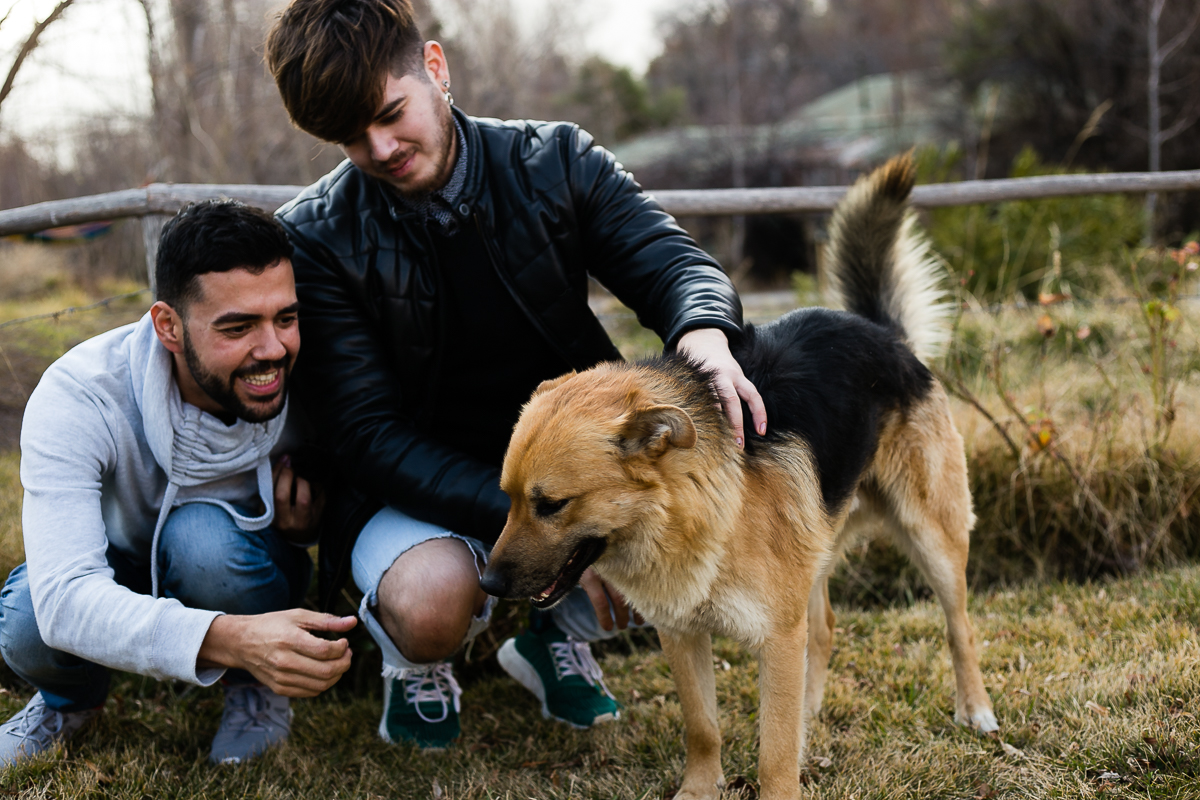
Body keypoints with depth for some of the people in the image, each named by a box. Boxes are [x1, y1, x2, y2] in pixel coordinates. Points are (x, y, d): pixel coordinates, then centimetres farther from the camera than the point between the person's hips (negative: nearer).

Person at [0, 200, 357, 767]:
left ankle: (256, 688, -3)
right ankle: (71, 698, 6)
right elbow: (63, 597, -45)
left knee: (203, 532, -34)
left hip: (241, 565, 1)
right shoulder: (76, 399, -33)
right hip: (116, 566, 0)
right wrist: (228, 638, -61)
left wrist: (308, 523, -29)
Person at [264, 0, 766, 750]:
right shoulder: (314, 239, -12)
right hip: (420, 489, -3)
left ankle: (559, 635, 10)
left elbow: (670, 259, -11)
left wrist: (704, 333, -39)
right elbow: (371, 436, -16)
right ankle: (416, 660, 5)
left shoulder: (556, 161, -4)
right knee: (432, 601, -37)